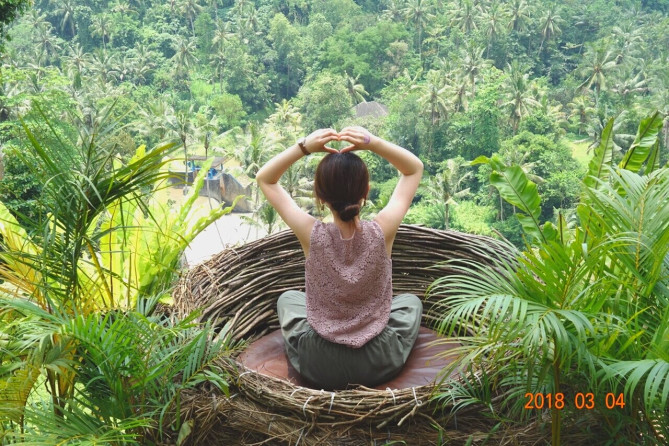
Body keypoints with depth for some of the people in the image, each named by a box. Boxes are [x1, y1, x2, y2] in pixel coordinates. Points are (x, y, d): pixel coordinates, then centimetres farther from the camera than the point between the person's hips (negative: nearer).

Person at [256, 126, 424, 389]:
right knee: (410, 302, 31)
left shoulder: (312, 235, -22)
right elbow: (415, 169, -6)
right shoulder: (381, 232, -21)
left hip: (319, 367, 0)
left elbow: (264, 179, -7)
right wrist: (373, 143, -20)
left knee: (288, 299, 31)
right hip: (379, 365, 0)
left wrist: (303, 147, -20)